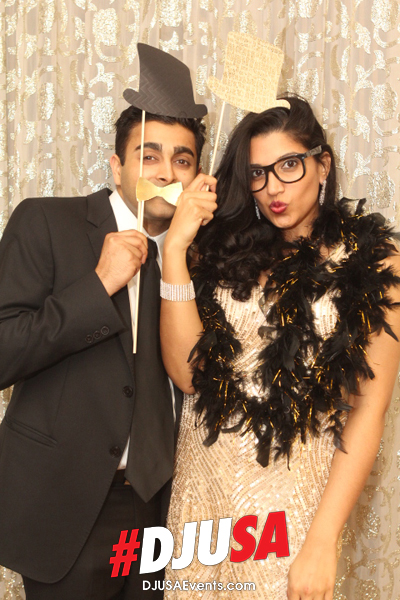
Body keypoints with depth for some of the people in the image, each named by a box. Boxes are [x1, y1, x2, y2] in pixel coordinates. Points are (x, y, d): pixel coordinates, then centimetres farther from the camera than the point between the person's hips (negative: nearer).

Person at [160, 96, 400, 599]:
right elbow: (187, 372, -7)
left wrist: (323, 543, -14)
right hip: (202, 477, 3)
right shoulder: (229, 247, 3)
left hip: (293, 491, -3)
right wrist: (175, 249, -14)